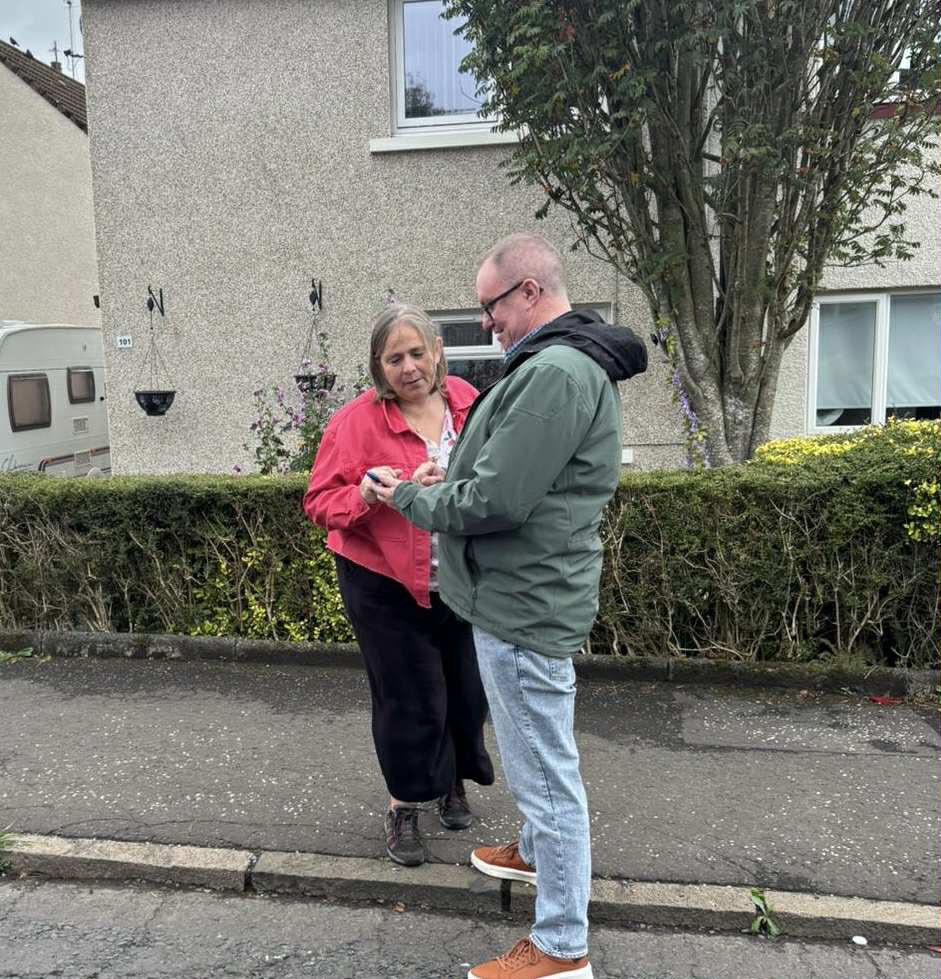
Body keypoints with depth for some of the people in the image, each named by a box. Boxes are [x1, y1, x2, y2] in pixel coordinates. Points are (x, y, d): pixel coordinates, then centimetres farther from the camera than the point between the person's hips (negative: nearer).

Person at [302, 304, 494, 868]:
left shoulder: (467, 400, -1)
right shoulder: (357, 420, -12)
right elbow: (321, 502, -9)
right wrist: (365, 494, -27)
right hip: (388, 587, -4)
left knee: (467, 689, 15)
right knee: (410, 699, 4)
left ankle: (452, 780, 43)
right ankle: (405, 805, 29)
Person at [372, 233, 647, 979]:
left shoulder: (555, 371, -23)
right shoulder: (574, 362, 12)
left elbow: (497, 502, -26)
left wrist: (412, 498, -9)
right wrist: (453, 478, 7)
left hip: (524, 605, -11)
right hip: (528, 595, 11)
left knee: (544, 769, 3)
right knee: (537, 756, 27)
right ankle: (540, 852, 49)